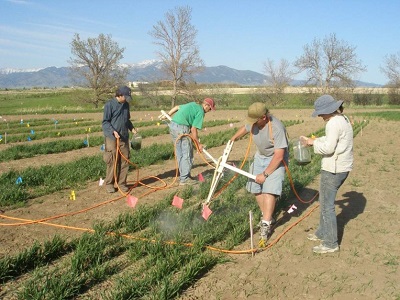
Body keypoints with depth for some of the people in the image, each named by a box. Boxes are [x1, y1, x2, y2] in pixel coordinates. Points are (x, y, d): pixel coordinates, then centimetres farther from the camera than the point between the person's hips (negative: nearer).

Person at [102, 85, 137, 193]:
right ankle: (109, 184, 12)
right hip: (112, 138, -6)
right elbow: (105, 122, -8)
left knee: (125, 161, 7)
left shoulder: (126, 105, 12)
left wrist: (132, 128, 6)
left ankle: (122, 183, 17)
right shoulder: (109, 105, -8)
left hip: (124, 138, 6)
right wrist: (113, 131, -21)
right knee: (112, 162, -2)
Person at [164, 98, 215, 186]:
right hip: (181, 128, -9)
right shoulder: (201, 112, -5)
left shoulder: (193, 105, 21)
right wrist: (198, 144, -2)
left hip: (172, 125, 9)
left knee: (180, 154, 15)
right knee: (187, 154, -2)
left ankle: (183, 176, 23)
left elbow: (177, 107, 30)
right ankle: (184, 179, 1)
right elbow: (193, 130, -10)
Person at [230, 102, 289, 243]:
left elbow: (279, 156, -30)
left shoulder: (276, 128, -32)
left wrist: (265, 174, -25)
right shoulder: (254, 122, -13)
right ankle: (267, 217, 21)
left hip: (276, 159, -7)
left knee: (269, 190, -19)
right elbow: (245, 128, 14)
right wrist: (232, 140, 20)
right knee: (256, 188, 6)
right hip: (260, 156, 7)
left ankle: (266, 224, -15)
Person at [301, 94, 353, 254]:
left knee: (327, 206, 0)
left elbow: (328, 148, -22)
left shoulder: (334, 123, -20)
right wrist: (317, 140, 7)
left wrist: (312, 143, -8)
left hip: (333, 169, -10)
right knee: (325, 202, 23)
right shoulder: (343, 119, 11)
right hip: (343, 167, 10)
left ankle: (330, 243, 9)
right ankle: (323, 232, 36)